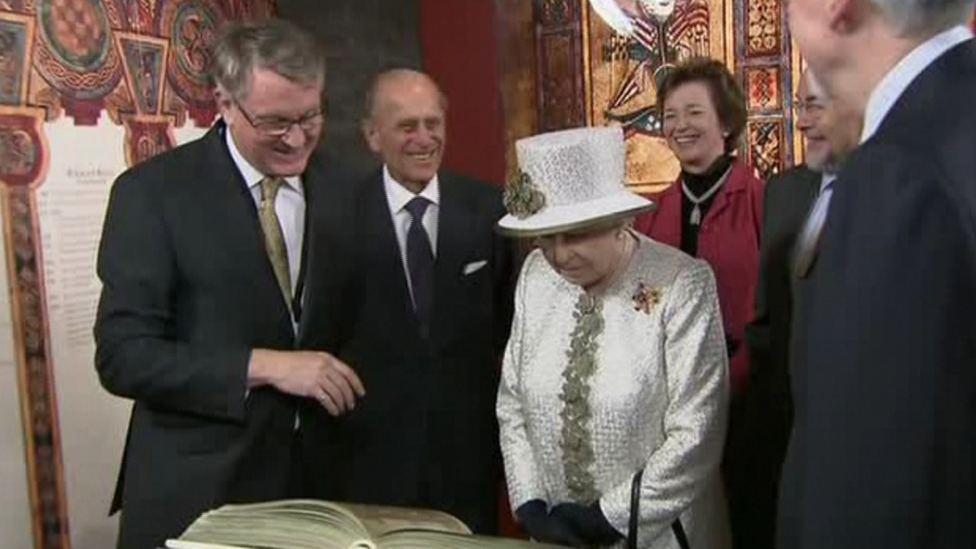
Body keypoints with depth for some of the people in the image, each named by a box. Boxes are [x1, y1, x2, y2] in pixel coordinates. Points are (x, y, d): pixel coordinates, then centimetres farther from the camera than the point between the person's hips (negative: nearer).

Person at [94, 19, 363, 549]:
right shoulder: (152, 192, -11)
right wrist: (265, 365, -22)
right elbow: (122, 354, -14)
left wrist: (349, 387, -7)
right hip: (194, 491, -3)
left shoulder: (338, 188, 2)